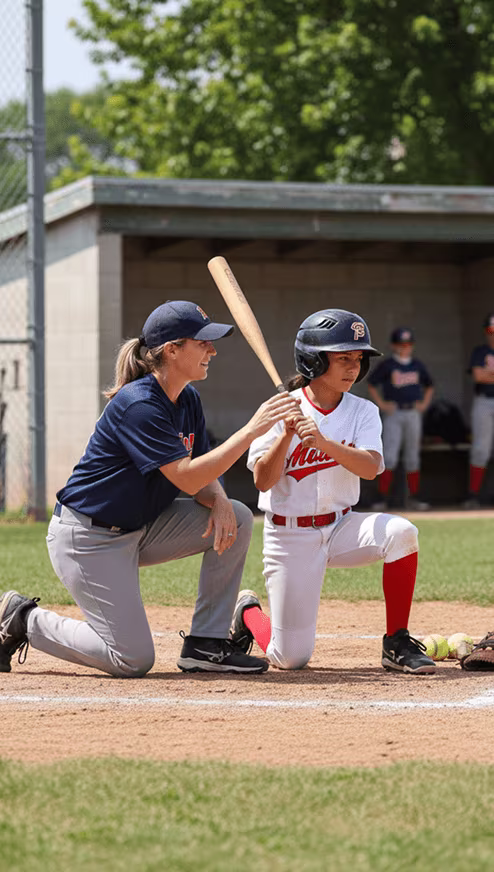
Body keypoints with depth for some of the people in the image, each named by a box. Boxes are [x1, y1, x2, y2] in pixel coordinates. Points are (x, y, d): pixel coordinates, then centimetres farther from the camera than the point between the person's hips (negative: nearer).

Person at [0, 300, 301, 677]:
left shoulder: (188, 400, 4)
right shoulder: (138, 405, -25)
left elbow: (202, 476, 6)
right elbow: (185, 477, -31)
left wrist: (218, 501, -18)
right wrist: (252, 430, -33)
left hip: (140, 529, 9)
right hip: (88, 539, -9)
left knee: (236, 519, -7)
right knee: (134, 660, -12)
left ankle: (206, 644, 0)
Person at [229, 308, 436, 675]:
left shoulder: (363, 412, -1)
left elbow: (370, 467, -18)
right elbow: (263, 481, -15)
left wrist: (323, 442, -34)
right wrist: (287, 435, -30)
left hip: (341, 527, 3)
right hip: (290, 535, -3)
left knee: (400, 532, -29)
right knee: (291, 658, -7)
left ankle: (397, 644, -14)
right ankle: (247, 612, 28)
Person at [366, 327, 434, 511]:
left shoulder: (417, 365, 10)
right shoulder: (386, 365, -2)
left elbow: (429, 386, 23)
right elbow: (371, 385, 3)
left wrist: (424, 404, 10)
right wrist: (381, 404, -5)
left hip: (413, 414, 4)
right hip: (393, 414, -4)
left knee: (412, 457, 8)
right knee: (390, 457, -11)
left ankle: (413, 498, 14)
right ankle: (383, 498, -9)